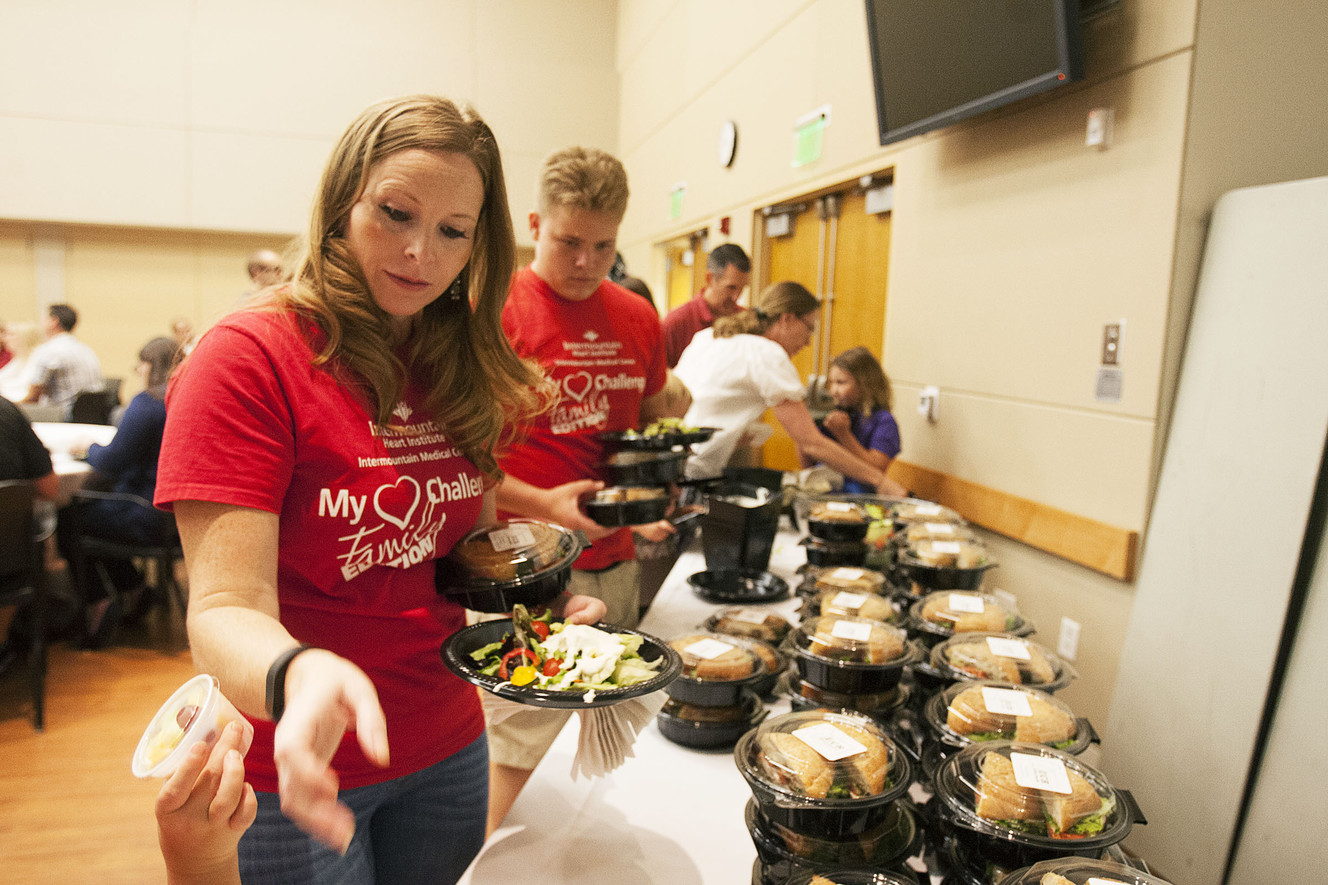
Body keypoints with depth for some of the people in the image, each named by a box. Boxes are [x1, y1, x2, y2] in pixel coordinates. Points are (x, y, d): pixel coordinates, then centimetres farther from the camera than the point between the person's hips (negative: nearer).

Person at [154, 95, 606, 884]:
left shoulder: (465, 369, 2)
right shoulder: (249, 360, -17)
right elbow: (226, 610, -21)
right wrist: (297, 675, -42)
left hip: (448, 748, 6)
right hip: (295, 773, -5)